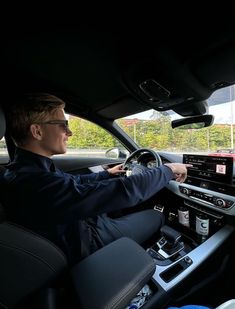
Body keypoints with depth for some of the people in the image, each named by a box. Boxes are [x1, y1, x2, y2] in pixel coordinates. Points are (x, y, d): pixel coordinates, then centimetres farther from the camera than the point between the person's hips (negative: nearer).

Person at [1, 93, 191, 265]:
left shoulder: (26, 168, -5)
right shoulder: (35, 182, -38)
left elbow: (74, 183, 8)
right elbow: (121, 192, -37)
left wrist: (107, 173, 16)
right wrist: (168, 170, -22)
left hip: (81, 224, 8)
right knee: (156, 216, 3)